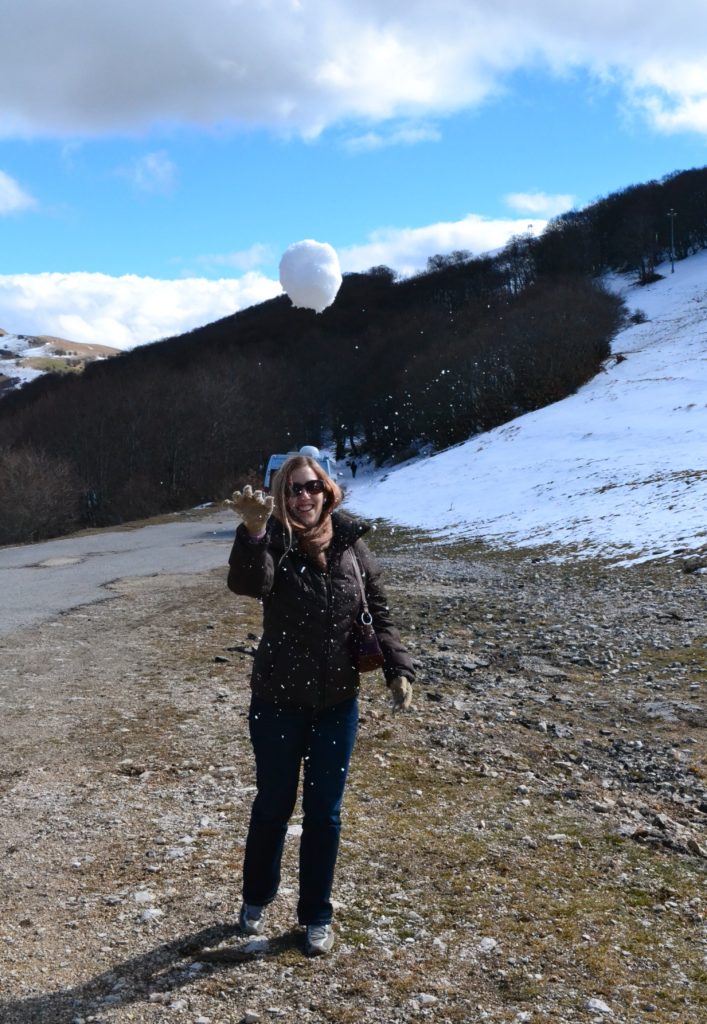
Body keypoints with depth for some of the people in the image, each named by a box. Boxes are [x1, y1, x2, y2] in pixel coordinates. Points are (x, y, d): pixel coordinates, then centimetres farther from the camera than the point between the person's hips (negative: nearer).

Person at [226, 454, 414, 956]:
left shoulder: (350, 543, -5)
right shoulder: (275, 543, -14)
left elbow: (379, 612, 4)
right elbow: (247, 582, -37)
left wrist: (398, 669, -8)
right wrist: (253, 530, -55)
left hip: (338, 703, 2)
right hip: (278, 702, -2)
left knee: (324, 812, 12)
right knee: (273, 805, 15)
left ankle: (317, 915, 31)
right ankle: (256, 900, 39)